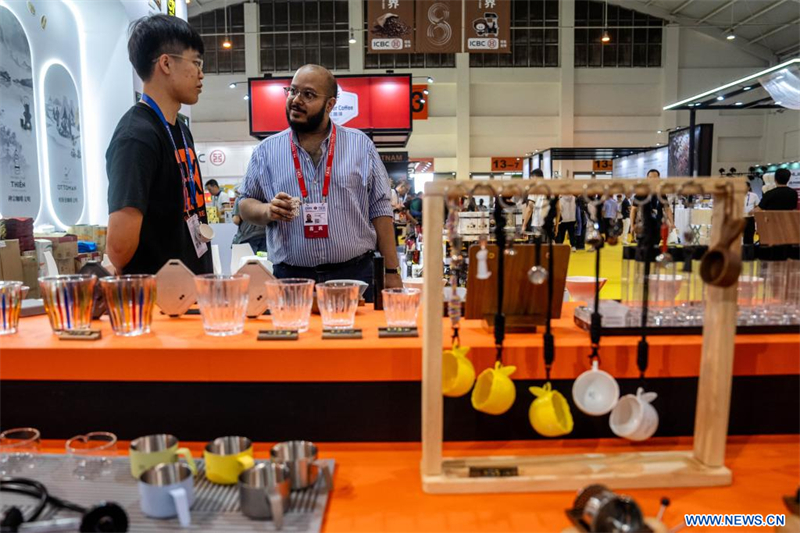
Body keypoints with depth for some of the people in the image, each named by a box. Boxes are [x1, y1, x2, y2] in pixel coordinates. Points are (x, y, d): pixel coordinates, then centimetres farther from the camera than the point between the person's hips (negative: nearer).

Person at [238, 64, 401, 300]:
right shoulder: (266, 151, 6)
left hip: (354, 274, 0)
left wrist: (392, 272, 0)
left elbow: (379, 209, 3)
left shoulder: (361, 145, 4)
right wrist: (267, 211, -13)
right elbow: (246, 204, 11)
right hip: (290, 278, 1)